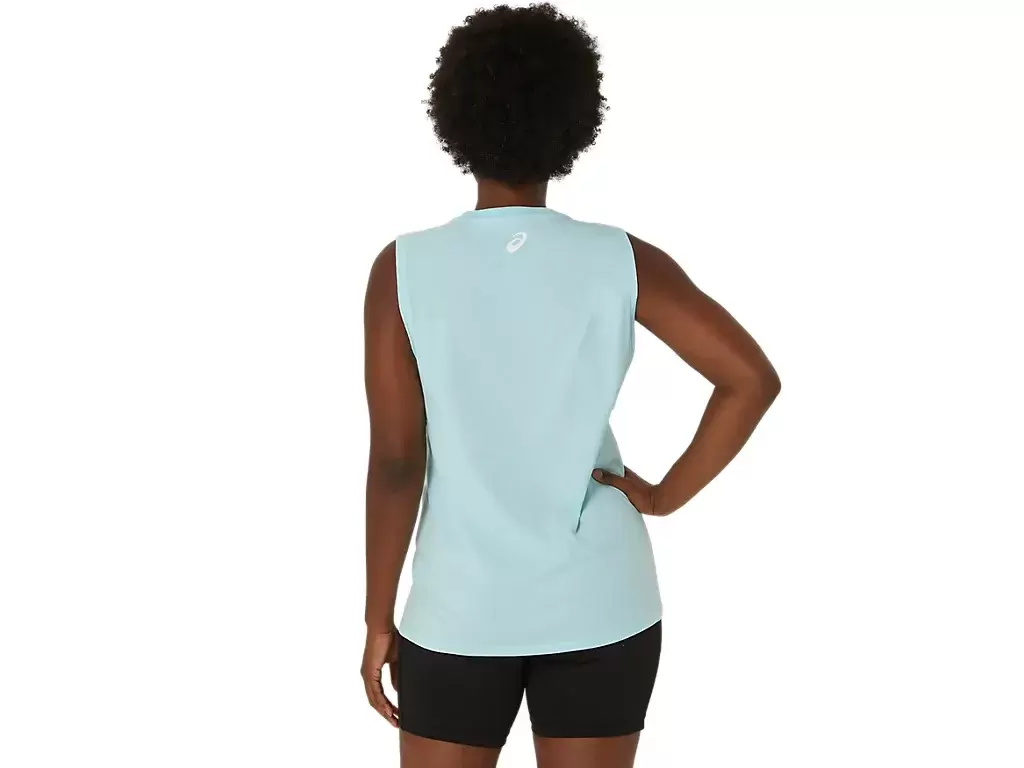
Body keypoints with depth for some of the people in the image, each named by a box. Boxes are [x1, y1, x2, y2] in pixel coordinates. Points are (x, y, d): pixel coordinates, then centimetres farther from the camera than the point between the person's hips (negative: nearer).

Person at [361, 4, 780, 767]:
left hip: (462, 610, -1)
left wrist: (379, 621, -1)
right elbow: (753, 378, -13)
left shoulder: (404, 269, -9)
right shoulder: (622, 261, -7)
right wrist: (666, 495, -2)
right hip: (600, 604, 1)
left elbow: (394, 460, -10)